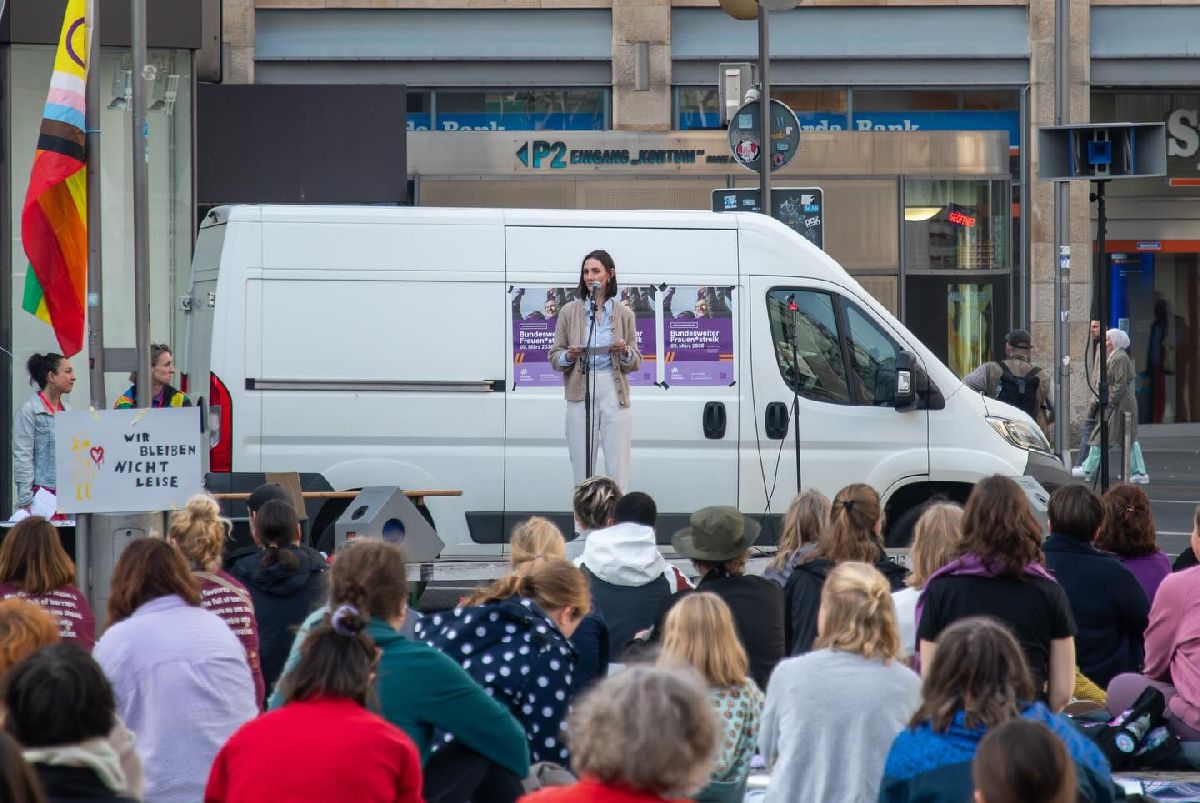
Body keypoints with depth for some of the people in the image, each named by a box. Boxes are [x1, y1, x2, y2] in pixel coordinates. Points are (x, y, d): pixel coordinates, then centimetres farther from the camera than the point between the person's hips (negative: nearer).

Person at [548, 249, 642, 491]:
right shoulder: (569, 312, 7)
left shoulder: (623, 314, 8)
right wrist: (568, 356, -13)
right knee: (582, 471, 0)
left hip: (614, 393, 0)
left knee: (617, 473, -5)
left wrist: (626, 352, -11)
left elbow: (635, 363, 10)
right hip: (581, 392, 0)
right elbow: (554, 357, 8)